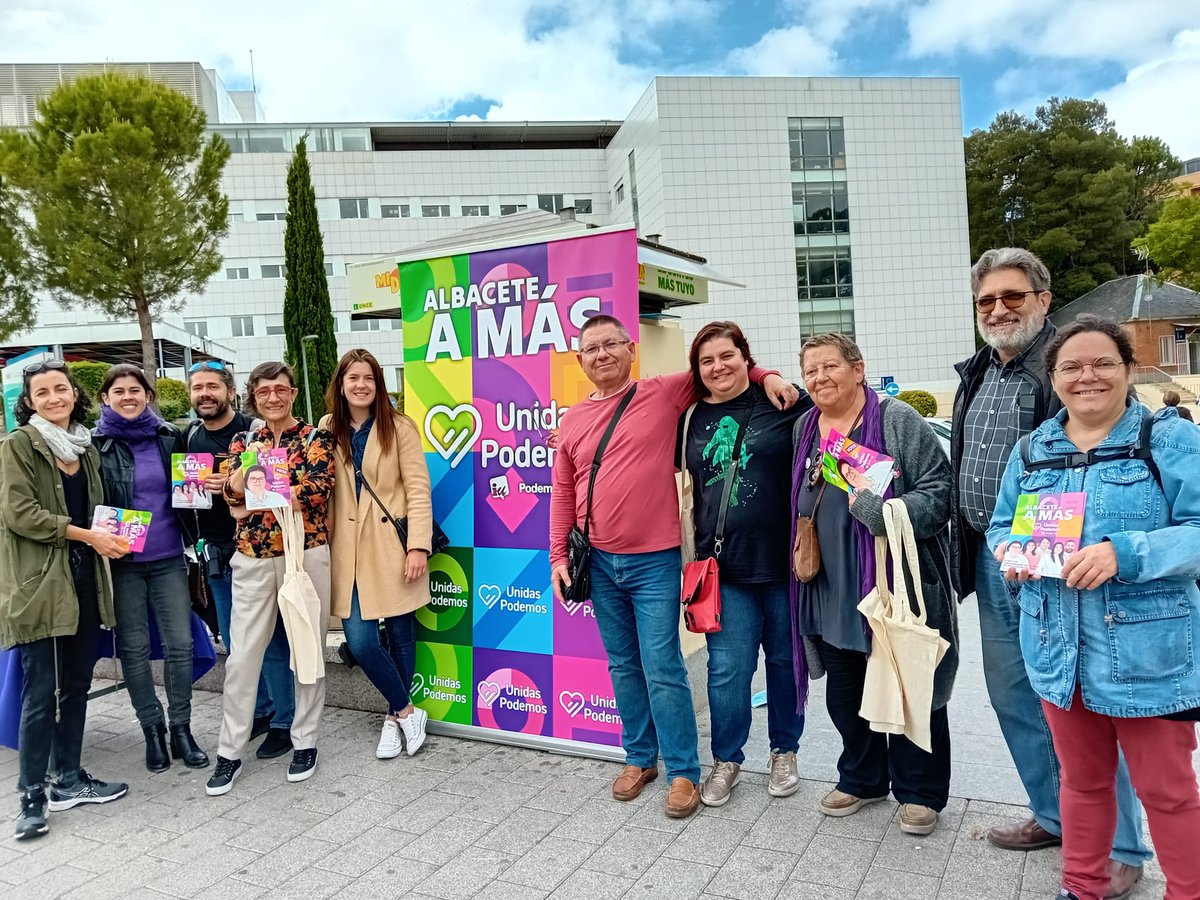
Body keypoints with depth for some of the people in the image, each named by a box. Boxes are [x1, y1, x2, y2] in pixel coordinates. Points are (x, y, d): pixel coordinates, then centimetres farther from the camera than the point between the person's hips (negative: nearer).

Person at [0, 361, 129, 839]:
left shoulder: (85, 447, 14)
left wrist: (106, 537, 4)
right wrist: (88, 535, -15)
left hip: (83, 579, 7)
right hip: (40, 584, -6)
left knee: (76, 685, 13)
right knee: (42, 692, -2)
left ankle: (70, 779, 25)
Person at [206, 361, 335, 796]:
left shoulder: (316, 437, 1)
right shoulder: (243, 442, 12)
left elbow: (318, 488, -13)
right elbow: (232, 490, -3)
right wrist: (247, 471, -23)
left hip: (305, 553, -3)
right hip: (253, 558, 3)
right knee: (242, 656, 5)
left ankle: (305, 742, 21)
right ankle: (230, 752, 17)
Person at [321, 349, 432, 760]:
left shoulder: (398, 428, -3)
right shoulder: (328, 429, 8)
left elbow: (418, 490, -6)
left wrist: (419, 545, -13)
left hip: (392, 546, -2)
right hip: (349, 549, 3)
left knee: (400, 636, 6)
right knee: (360, 640, -5)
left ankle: (394, 717, 28)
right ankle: (408, 712, 16)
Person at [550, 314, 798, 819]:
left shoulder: (665, 393, -2)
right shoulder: (573, 420, 8)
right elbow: (563, 493, 11)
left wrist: (766, 376, -7)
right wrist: (558, 556, 7)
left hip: (654, 563, -4)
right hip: (599, 564, 4)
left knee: (663, 670, -1)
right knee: (624, 667, 15)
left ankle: (683, 772, 15)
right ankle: (639, 758, 31)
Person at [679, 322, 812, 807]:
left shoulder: (783, 404, -4)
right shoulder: (696, 418, 8)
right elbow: (697, 485, 19)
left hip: (783, 562, -2)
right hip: (724, 567, 2)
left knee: (785, 661, 13)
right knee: (728, 669, 3)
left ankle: (785, 753, 34)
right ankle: (726, 760, 24)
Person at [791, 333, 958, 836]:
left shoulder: (899, 422, -9)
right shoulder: (805, 429, 9)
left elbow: (938, 491, -14)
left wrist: (885, 512, -28)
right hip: (833, 593, 6)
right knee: (844, 695, 16)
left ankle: (919, 791, 29)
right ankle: (862, 779, 38)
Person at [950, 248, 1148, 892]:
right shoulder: (976, 374, 13)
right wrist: (968, 551, 18)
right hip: (991, 564, 8)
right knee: (1011, 695, 17)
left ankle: (1119, 848, 22)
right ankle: (1053, 816, 36)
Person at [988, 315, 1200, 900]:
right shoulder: (1033, 449, 8)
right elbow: (1000, 526, 14)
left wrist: (1124, 553, -27)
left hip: (1147, 652, -4)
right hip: (1058, 652, 4)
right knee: (1082, 779, 20)